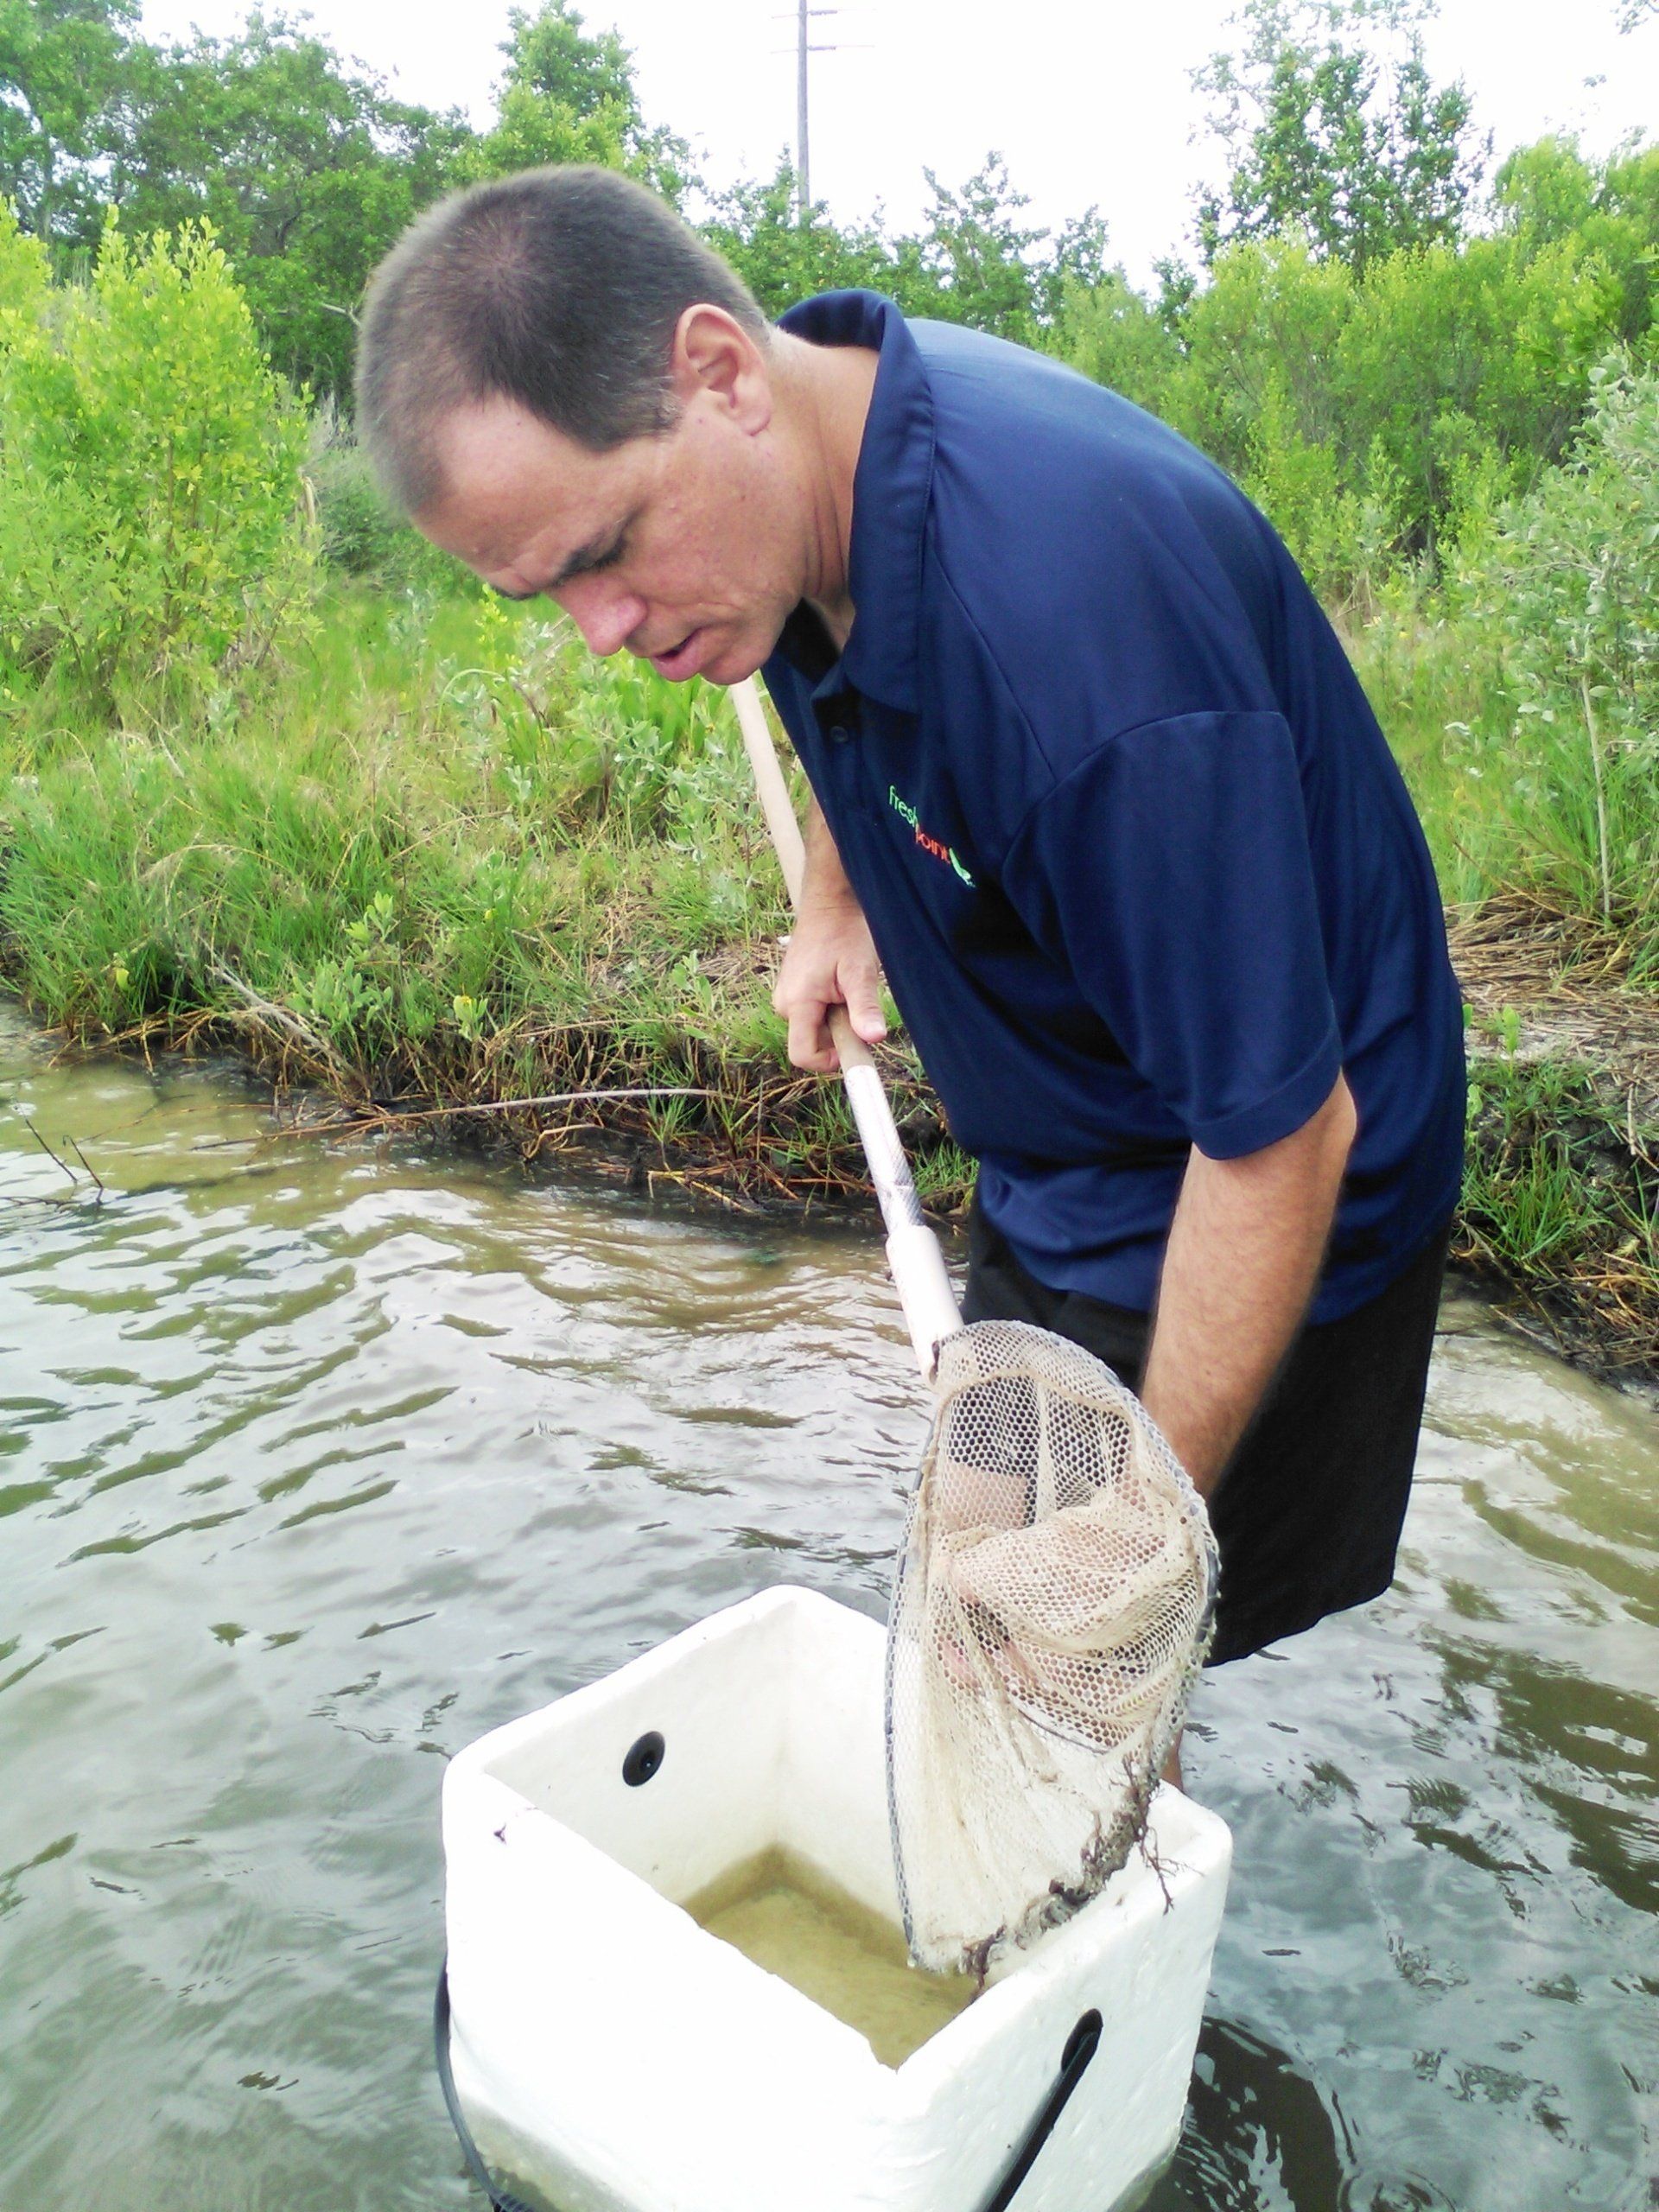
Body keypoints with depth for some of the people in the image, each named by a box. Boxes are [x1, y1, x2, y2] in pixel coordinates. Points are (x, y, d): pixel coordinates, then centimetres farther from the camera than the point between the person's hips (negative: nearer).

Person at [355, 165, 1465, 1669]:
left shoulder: (1070, 613, -36)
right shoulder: (827, 436, -9)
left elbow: (1281, 1137, -30)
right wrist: (837, 894, 4)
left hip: (1228, 1222, -8)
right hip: (1047, 1189, 8)